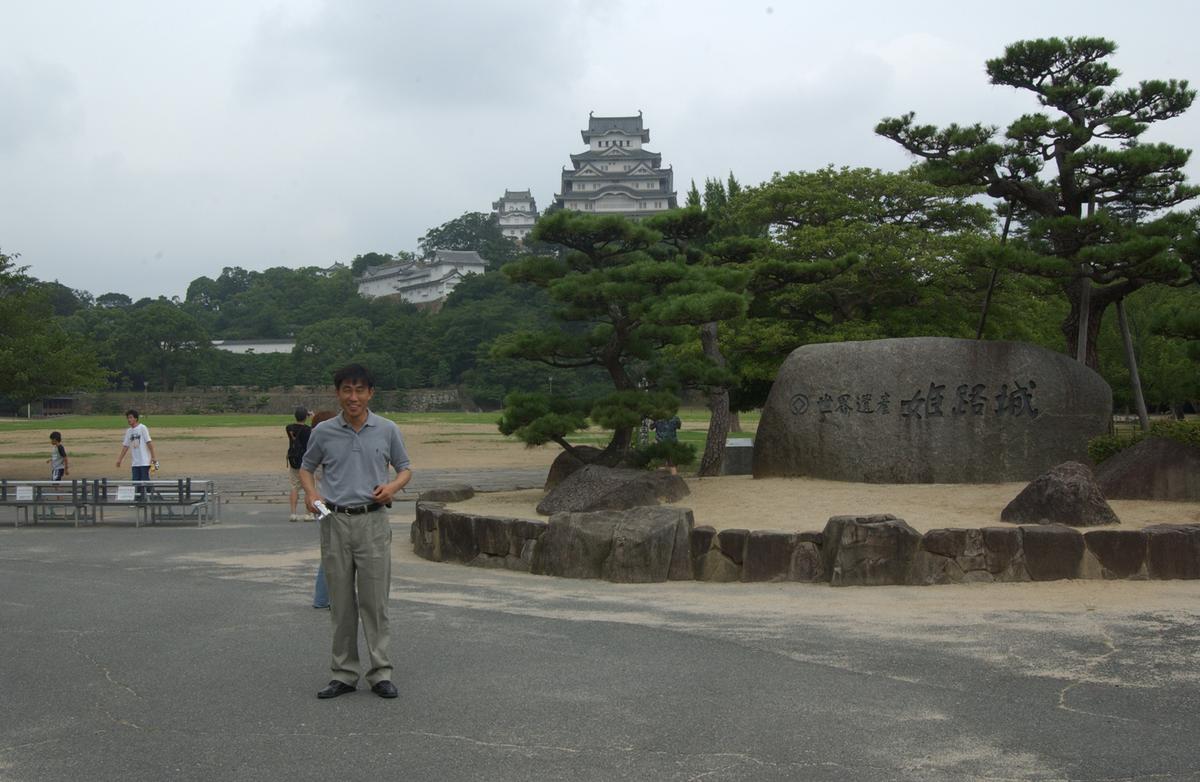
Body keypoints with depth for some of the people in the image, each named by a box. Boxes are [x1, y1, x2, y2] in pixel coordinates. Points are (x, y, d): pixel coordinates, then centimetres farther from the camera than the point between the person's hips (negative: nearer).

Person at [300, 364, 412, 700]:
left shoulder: (387, 430, 1)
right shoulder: (323, 432, 2)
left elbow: (404, 469, 10)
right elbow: (306, 468, 14)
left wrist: (392, 486, -12)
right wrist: (311, 493, -6)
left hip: (373, 521, -1)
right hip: (335, 522, 1)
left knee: (375, 600, 0)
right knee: (341, 602, 6)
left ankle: (381, 673, 7)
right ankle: (344, 674, 14)